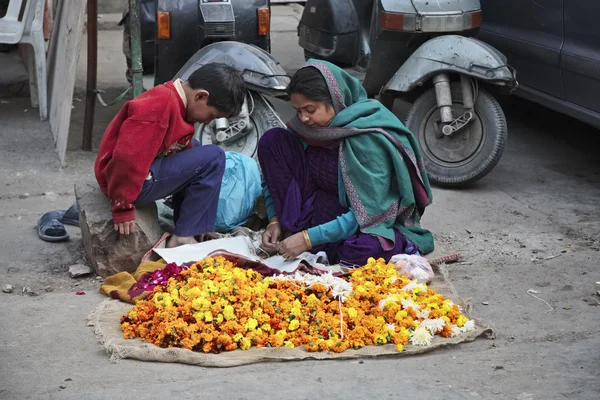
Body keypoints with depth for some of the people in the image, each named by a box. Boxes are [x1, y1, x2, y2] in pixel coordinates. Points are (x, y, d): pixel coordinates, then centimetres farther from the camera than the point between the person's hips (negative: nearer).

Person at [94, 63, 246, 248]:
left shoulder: (174, 99, 11)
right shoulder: (161, 104, -22)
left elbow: (184, 149, 17)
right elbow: (128, 156, -28)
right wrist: (123, 208, -22)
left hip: (138, 172, 10)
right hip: (132, 182, -10)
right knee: (213, 158, -11)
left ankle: (196, 228, 15)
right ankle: (182, 237, -9)